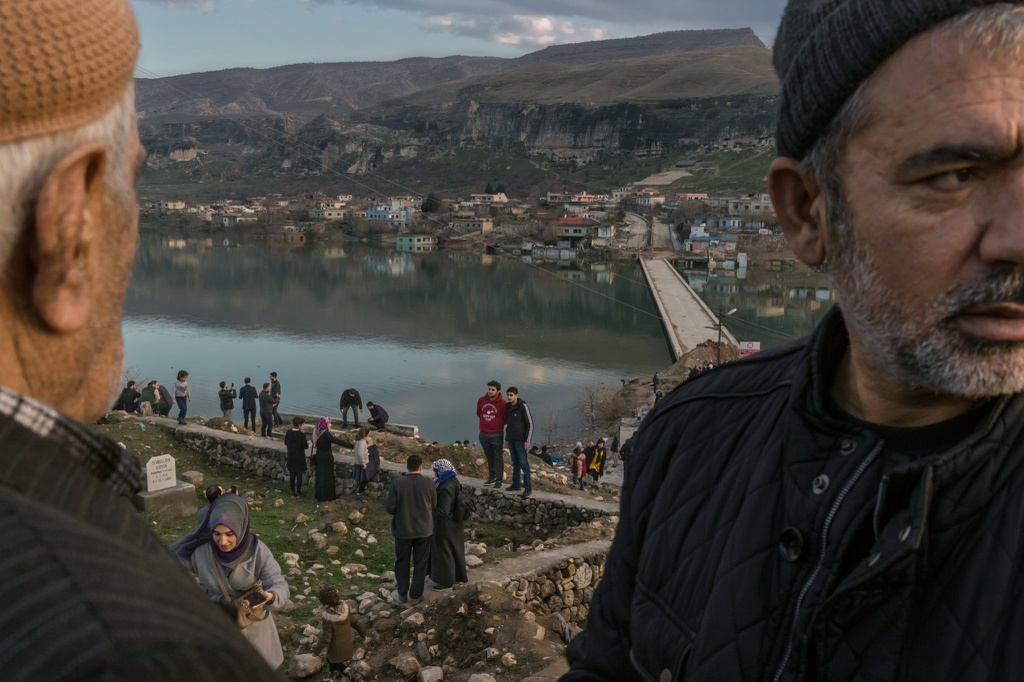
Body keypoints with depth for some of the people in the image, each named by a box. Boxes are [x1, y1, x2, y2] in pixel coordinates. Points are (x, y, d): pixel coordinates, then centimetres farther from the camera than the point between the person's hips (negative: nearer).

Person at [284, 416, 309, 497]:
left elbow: (286, 443, 8)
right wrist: (308, 443, 6)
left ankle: (293, 492, 16)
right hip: (299, 458, -5)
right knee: (299, 475, 6)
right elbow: (305, 447, -14)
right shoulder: (301, 435, -19)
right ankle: (298, 492, 11)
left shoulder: (288, 432, -4)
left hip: (290, 457, 5)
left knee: (292, 475, 11)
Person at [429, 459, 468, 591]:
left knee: (443, 551, 7)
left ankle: (446, 581, 20)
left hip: (445, 525, -9)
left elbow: (443, 511, -27)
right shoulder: (454, 481, 0)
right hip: (454, 522, 9)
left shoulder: (445, 488, -29)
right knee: (454, 549, 22)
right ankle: (458, 576, 36)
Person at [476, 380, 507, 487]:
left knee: (498, 457, -1)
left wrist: (498, 425, 8)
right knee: (489, 457, 15)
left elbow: (505, 419, 2)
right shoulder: (482, 400, 1)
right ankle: (492, 477, 26)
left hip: (496, 435, -4)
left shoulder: (502, 403, -10)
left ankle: (499, 480, 3)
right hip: (483, 434, 5)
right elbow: (478, 414, 19)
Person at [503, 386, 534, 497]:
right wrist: (507, 438, 16)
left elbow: (530, 423, -10)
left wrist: (528, 440, -14)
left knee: (523, 463, -8)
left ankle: (528, 487, -6)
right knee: (515, 463, 11)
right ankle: (515, 484, 17)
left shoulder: (523, 406, -10)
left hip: (520, 440, -6)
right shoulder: (507, 407, 9)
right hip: (511, 439, 6)